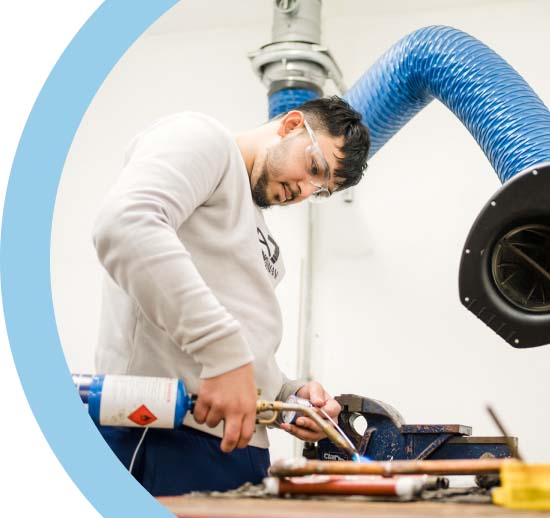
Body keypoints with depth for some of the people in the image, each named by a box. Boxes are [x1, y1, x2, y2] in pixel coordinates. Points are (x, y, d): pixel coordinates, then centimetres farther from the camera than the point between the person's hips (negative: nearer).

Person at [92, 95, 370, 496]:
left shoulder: (261, 242, 27)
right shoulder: (202, 137, 1)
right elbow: (124, 223, -20)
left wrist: (292, 392, 6)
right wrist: (225, 353, -25)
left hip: (239, 444, 9)